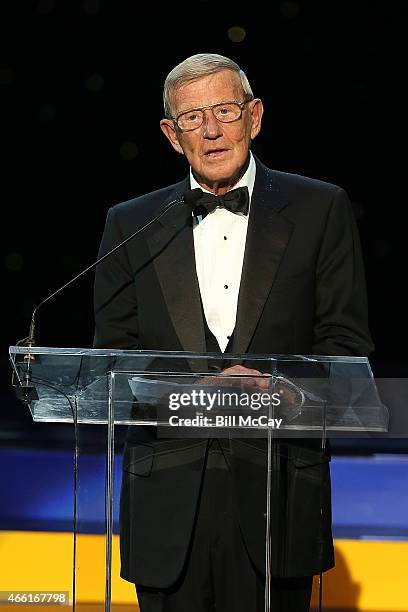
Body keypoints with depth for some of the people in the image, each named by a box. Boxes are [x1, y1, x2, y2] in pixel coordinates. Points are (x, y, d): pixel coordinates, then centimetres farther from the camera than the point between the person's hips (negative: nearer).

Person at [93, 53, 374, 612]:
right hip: (170, 495, 1)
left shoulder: (320, 210, 7)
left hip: (276, 487, -1)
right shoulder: (131, 226, 11)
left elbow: (346, 342, 5)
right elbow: (112, 356, 8)